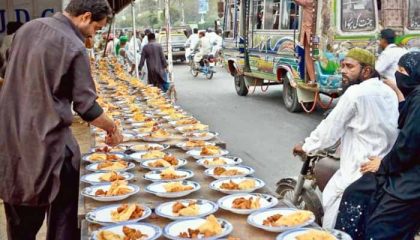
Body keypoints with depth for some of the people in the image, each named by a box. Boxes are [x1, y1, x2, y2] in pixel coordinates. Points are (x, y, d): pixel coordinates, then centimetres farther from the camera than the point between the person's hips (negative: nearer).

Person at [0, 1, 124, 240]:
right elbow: (86, 107, -13)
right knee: (63, 214, 7)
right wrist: (112, 127, 3)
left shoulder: (27, 28, 7)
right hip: (47, 139, -7)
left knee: (21, 216, 18)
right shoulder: (74, 46, -15)